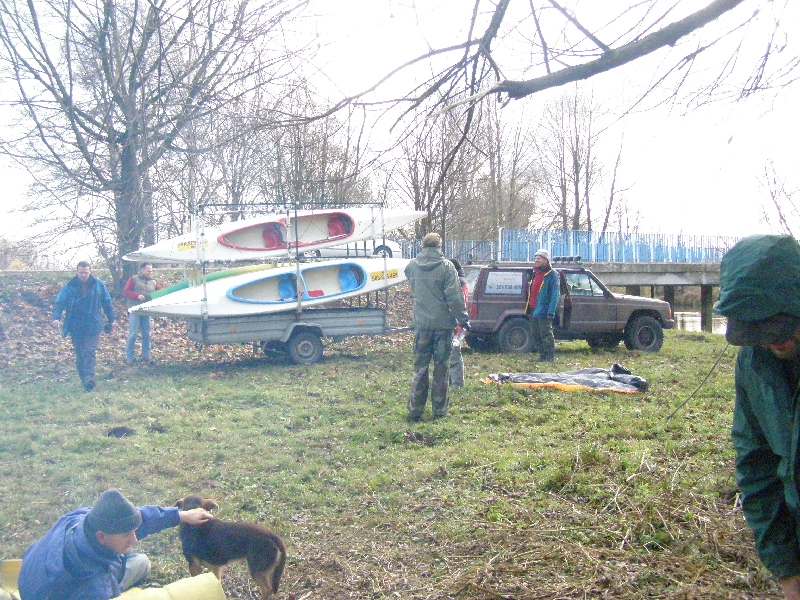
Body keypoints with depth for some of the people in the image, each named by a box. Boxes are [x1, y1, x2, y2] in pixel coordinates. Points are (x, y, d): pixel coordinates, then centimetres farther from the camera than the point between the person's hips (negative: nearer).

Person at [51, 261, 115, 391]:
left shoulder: (99, 285, 2)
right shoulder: (70, 286, -1)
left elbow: (107, 303, 9)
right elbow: (60, 302, -7)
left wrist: (111, 320, 12)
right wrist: (56, 317, -23)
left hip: (93, 326, -1)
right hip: (75, 326, 1)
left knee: (89, 353, -10)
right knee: (79, 354, 6)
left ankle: (89, 379, -16)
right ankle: (85, 379, 15)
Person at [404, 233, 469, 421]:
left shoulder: (412, 266, 2)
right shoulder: (446, 266, -9)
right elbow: (454, 296, -12)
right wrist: (463, 319, -4)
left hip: (422, 323, 3)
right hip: (443, 323, -2)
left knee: (420, 367, 9)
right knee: (441, 368, 6)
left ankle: (415, 410, 10)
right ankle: (439, 411, 10)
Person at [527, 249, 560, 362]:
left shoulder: (552, 274, -8)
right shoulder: (536, 274, 19)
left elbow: (555, 294, -14)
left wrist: (551, 311, -22)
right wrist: (530, 309, 15)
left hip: (544, 311, -9)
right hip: (534, 310, 9)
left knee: (546, 335, -6)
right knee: (536, 336, 12)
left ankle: (550, 357, -1)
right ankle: (542, 356, 20)